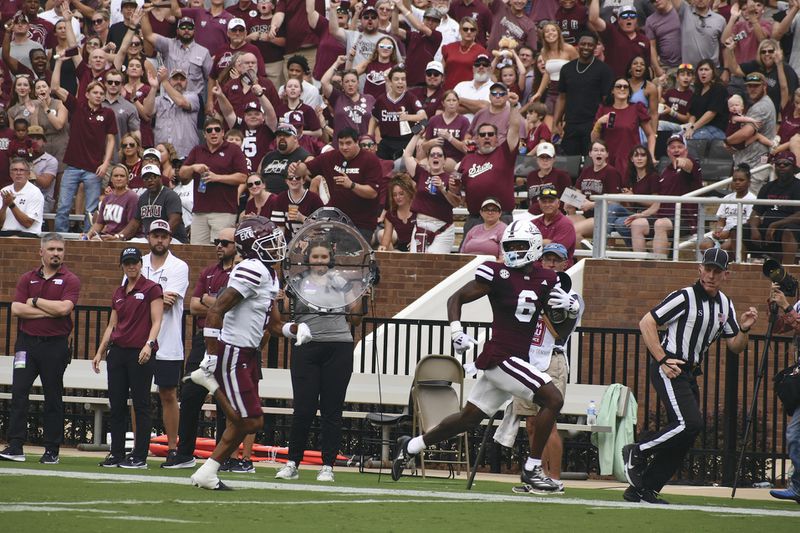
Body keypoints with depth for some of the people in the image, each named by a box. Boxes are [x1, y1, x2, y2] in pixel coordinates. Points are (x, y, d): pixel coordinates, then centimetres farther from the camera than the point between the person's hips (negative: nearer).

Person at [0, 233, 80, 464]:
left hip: (55, 345, -2)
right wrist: (48, 311, -9)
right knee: (19, 392, -7)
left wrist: (35, 302, -5)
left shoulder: (70, 280, 2)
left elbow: (64, 307, -15)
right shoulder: (27, 279, 11)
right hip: (27, 342, 2)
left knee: (53, 398, 3)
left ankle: (52, 450, 8)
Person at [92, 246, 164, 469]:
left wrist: (149, 344, -22)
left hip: (140, 353, -7)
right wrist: (100, 352, 15)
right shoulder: (119, 293, 17)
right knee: (116, 405, 6)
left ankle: (140, 456, -1)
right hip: (117, 351, 7)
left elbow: (156, 321, -9)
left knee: (141, 405, -3)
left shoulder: (151, 289, -2)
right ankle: (117, 453, 11)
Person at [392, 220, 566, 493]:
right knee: (553, 399, -16)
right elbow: (456, 299, -1)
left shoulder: (544, 279, 8)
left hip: (518, 360, 7)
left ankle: (411, 447, 32)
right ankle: (532, 469, -9)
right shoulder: (498, 274, -8)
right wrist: (457, 332, -14)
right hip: (500, 356, -7)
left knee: (469, 417, 16)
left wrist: (564, 304, -5)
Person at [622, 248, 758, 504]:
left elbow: (734, 346, 17)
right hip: (669, 370, -8)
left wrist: (744, 329, -5)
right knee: (689, 423, -23)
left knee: (682, 437, 5)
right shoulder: (685, 297, -11)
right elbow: (646, 323, -11)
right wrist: (662, 360, -17)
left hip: (690, 375, 8)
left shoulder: (724, 304, 13)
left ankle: (642, 489, 10)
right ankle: (637, 453, -6)